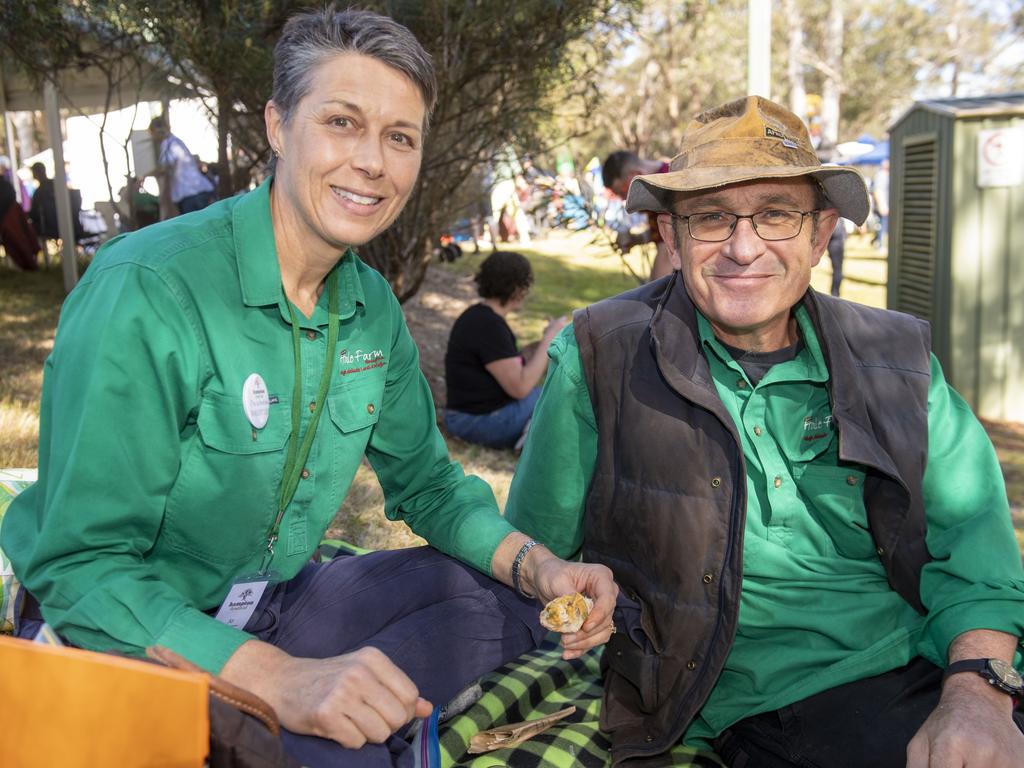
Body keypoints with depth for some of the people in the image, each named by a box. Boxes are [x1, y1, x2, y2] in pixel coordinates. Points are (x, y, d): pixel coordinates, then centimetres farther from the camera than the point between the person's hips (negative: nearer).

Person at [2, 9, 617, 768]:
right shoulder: (144, 292, -24)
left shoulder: (373, 306, -1)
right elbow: (79, 569, -25)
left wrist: (535, 564, -11)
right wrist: (281, 680, -37)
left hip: (274, 607, 7)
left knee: (501, 594, -2)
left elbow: (425, 478, 8)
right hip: (118, 642, -7)